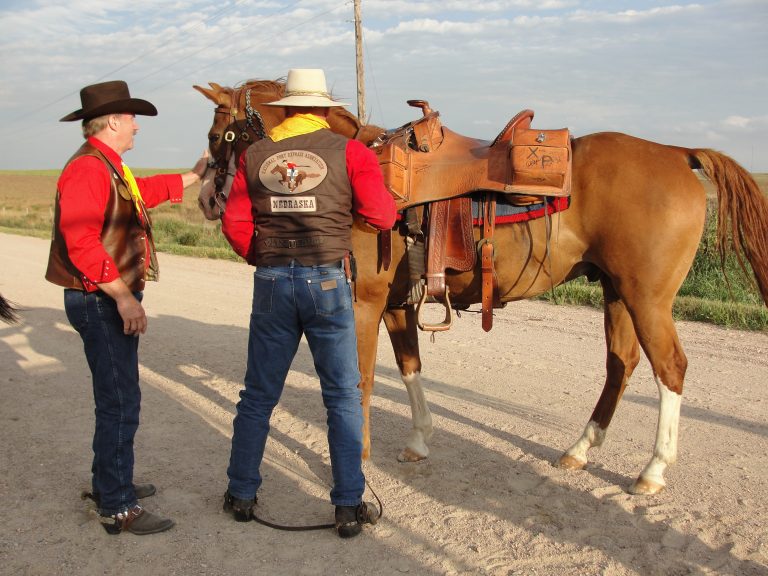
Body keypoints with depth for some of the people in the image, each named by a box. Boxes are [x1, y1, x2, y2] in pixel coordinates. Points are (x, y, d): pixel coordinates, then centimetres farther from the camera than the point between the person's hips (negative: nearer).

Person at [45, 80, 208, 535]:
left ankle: (110, 482, 35)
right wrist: (123, 296, -27)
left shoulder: (111, 169, 15)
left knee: (117, 397, 20)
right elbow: (80, 241, -27)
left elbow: (144, 191, 35)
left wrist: (193, 177, 44)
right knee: (120, 402, -5)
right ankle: (118, 508, 5)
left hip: (114, 300, 11)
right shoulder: (88, 168, -18)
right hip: (101, 302, -11)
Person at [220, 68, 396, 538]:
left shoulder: (254, 156, 5)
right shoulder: (350, 151, -3)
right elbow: (384, 216, -5)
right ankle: (349, 506, 14)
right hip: (328, 280, -2)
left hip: (271, 283, 3)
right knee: (343, 396, 9)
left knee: (259, 394, 16)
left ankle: (241, 494, 27)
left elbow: (234, 225, 4)